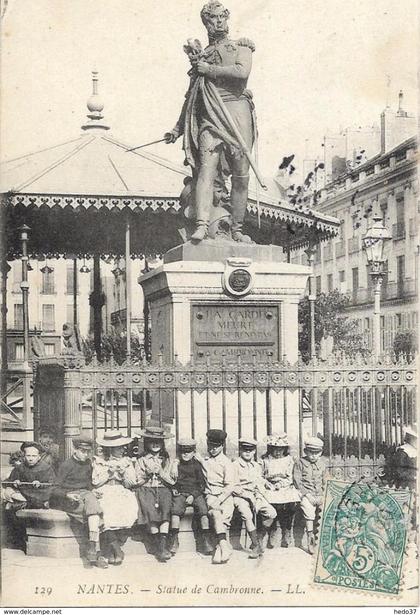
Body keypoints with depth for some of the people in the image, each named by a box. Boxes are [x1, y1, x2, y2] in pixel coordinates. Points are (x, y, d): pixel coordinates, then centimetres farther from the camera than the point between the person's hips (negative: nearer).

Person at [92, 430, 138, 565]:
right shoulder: (98, 461, 10)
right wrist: (109, 473, -9)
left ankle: (110, 548, -22)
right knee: (107, 509, -37)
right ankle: (117, 548, -25)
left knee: (128, 507, -33)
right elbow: (95, 482, 1)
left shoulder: (127, 462, 16)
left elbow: (131, 484, 9)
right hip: (104, 494, -2)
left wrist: (123, 474, -8)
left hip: (122, 493, 2)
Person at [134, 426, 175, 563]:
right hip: (146, 489, 0)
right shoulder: (141, 460, 13)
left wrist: (160, 472, -4)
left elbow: (172, 481, 11)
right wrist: (147, 474, -7)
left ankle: (163, 545, -34)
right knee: (150, 510, -28)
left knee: (166, 509, -29)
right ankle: (157, 544, -21)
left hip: (163, 489, 0)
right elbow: (137, 482, 9)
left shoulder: (166, 459, 17)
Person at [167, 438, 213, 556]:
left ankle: (206, 540, -20)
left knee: (203, 509, -26)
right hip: (180, 493, 0)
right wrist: (173, 489, -5)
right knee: (176, 509, -29)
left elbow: (202, 484, 5)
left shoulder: (197, 465, 7)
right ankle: (174, 540, -25)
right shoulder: (176, 465, 9)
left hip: (196, 493, 0)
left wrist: (193, 495, -8)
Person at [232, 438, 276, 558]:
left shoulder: (257, 466, 16)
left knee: (271, 513, -18)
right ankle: (256, 545, -23)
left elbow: (260, 484, 14)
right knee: (247, 514, -34)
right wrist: (247, 495, -17)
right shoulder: (235, 465, -2)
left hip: (256, 496, 5)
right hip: (240, 497, -5)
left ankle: (256, 541, -6)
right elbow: (233, 486, -8)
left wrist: (258, 496, -5)